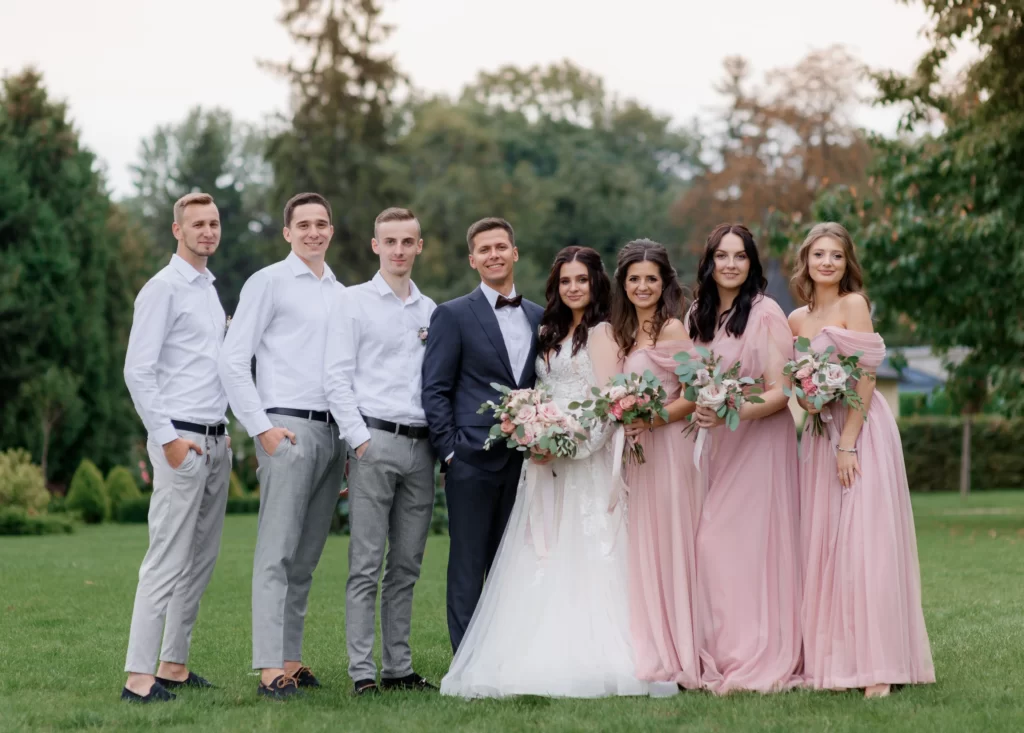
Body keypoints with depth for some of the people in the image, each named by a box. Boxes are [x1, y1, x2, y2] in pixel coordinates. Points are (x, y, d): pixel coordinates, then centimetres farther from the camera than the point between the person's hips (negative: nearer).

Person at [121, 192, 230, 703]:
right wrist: (167, 437, -16)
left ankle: (174, 666, 15)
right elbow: (137, 371, -13)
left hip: (215, 443, 8)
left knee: (201, 563, 9)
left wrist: (223, 431, 17)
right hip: (180, 440, -8)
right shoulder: (163, 289, -7)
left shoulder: (209, 289, 18)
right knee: (168, 561, -11)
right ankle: (139, 676, -10)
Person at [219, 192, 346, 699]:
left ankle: (290, 658, 14)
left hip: (333, 433, 6)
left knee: (306, 558, 9)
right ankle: (270, 668, -11)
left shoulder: (339, 292, 18)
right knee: (277, 553, -9)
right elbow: (233, 361, -6)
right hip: (287, 430, -6)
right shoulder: (269, 283, 0)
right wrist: (261, 427, -11)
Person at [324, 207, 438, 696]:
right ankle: (362, 671, -4)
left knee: (407, 565, 7)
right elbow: (336, 377, -3)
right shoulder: (354, 302, 2)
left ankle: (399, 668, 12)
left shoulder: (430, 311, 16)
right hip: (374, 440, -5)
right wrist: (359, 438, -11)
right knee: (366, 565, -5)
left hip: (421, 446, 5)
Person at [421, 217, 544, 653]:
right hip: (473, 459, -4)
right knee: (468, 567, -1)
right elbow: (435, 391, -3)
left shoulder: (539, 317, 14)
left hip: (525, 461, 4)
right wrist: (449, 451, -10)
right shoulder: (453, 315, 0)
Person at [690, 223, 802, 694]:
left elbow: (780, 392, -12)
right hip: (717, 442, 6)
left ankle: (764, 660, 0)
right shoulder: (698, 316, 11)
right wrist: (698, 410, 1)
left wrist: (732, 413, -24)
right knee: (712, 545, -2)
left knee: (756, 542, -7)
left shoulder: (766, 313, -9)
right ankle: (723, 659, 5)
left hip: (761, 439, -6)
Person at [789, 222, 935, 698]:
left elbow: (866, 378, -11)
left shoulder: (853, 305, -5)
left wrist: (848, 444, -17)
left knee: (864, 542, -10)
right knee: (821, 542, 4)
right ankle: (827, 658, 9)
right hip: (819, 434, 7)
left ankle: (877, 665, -9)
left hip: (861, 431, -7)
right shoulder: (796, 320, 13)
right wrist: (803, 398, -5)